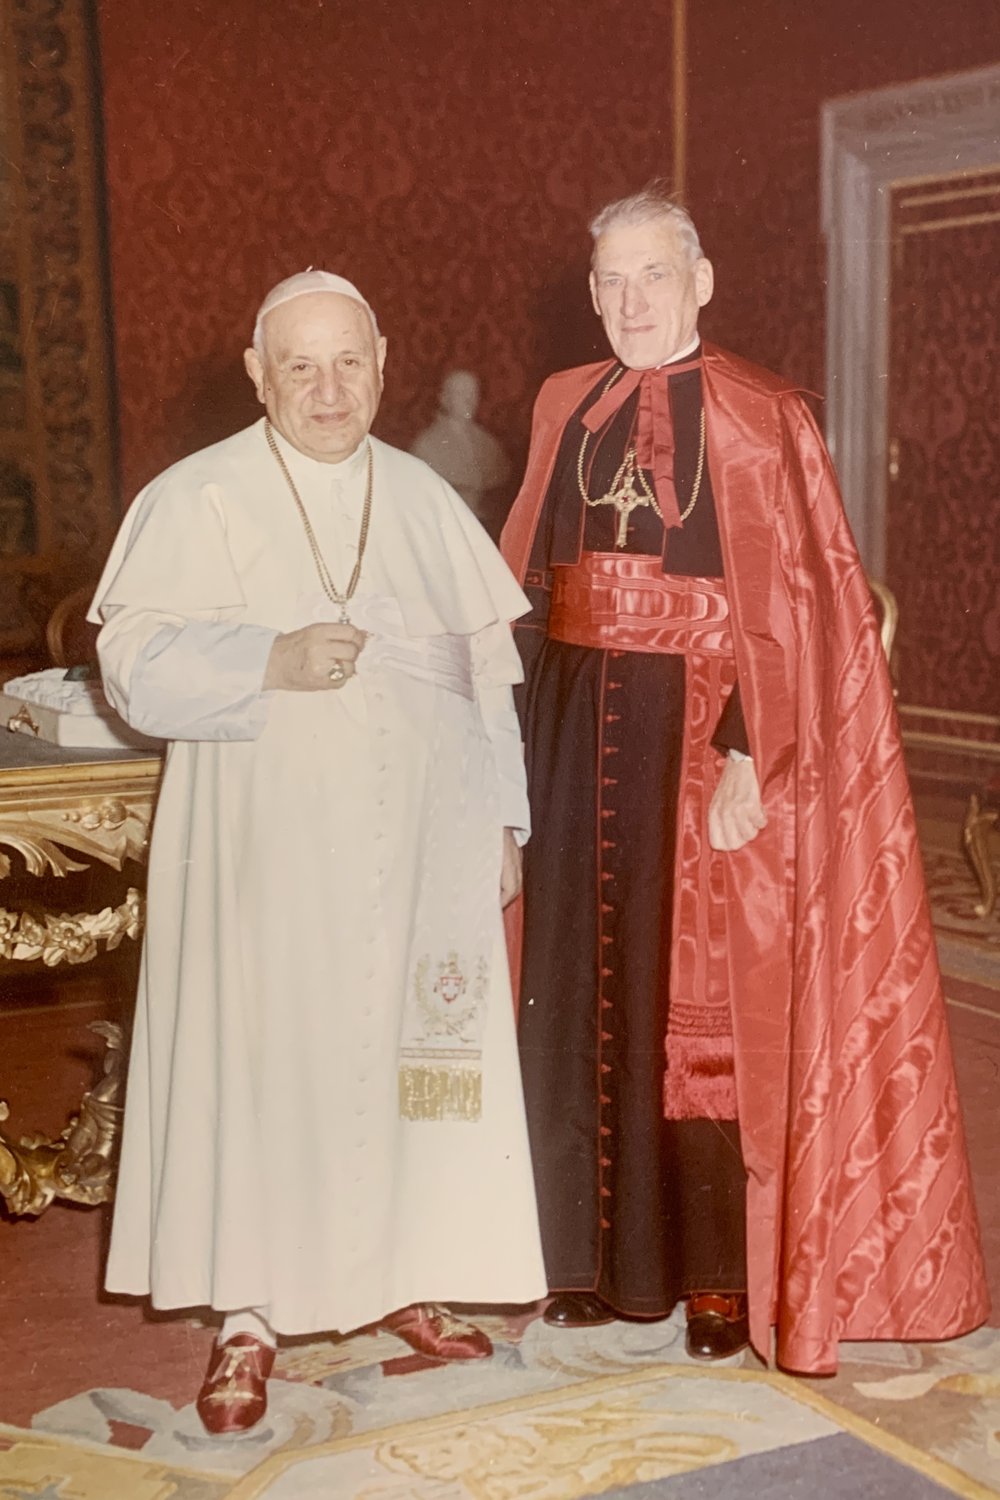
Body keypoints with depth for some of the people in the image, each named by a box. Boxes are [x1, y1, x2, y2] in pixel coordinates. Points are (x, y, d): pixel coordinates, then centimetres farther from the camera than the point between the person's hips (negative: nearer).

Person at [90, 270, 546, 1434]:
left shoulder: (427, 502, 10)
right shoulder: (196, 499, -2)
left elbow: (487, 668, 11)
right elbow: (135, 658, -9)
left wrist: (503, 820, 8)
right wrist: (272, 662, -22)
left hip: (419, 849, 4)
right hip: (266, 847, -3)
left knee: (411, 1052, 8)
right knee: (258, 1060, -1)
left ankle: (402, 1276, 25)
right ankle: (248, 1318, 12)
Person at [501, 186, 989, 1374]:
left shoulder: (758, 419, -6)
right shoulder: (565, 407, 10)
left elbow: (787, 609, -11)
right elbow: (526, 580, 10)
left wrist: (750, 758, -19)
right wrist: (520, 730, 3)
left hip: (695, 730, -5)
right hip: (575, 730, 5)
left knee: (701, 1004, 0)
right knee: (579, 990, 9)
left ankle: (723, 1277, 15)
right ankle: (600, 1254, 25)